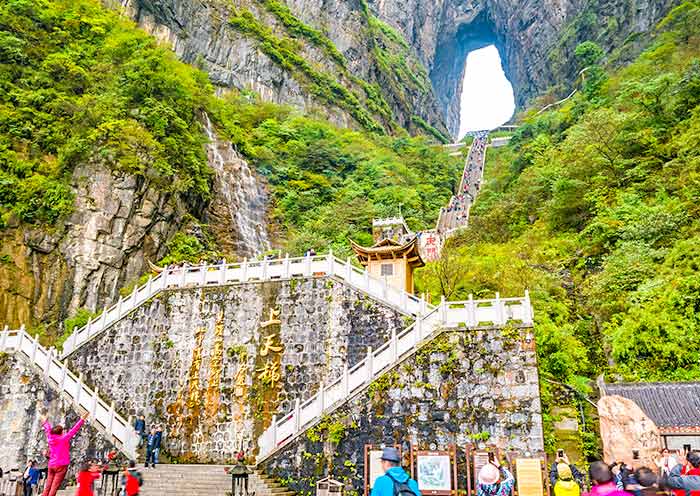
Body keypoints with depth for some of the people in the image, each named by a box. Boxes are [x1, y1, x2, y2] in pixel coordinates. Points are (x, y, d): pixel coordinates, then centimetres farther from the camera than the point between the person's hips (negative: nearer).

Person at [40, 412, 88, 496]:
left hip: (51, 465, 6)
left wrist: (45, 422, 41)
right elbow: (74, 430, -8)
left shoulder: (50, 438, 5)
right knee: (54, 488, -8)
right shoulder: (64, 438, -8)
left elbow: (48, 430, 22)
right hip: (61, 466, -6)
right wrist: (82, 419, -4)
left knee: (47, 487, 7)